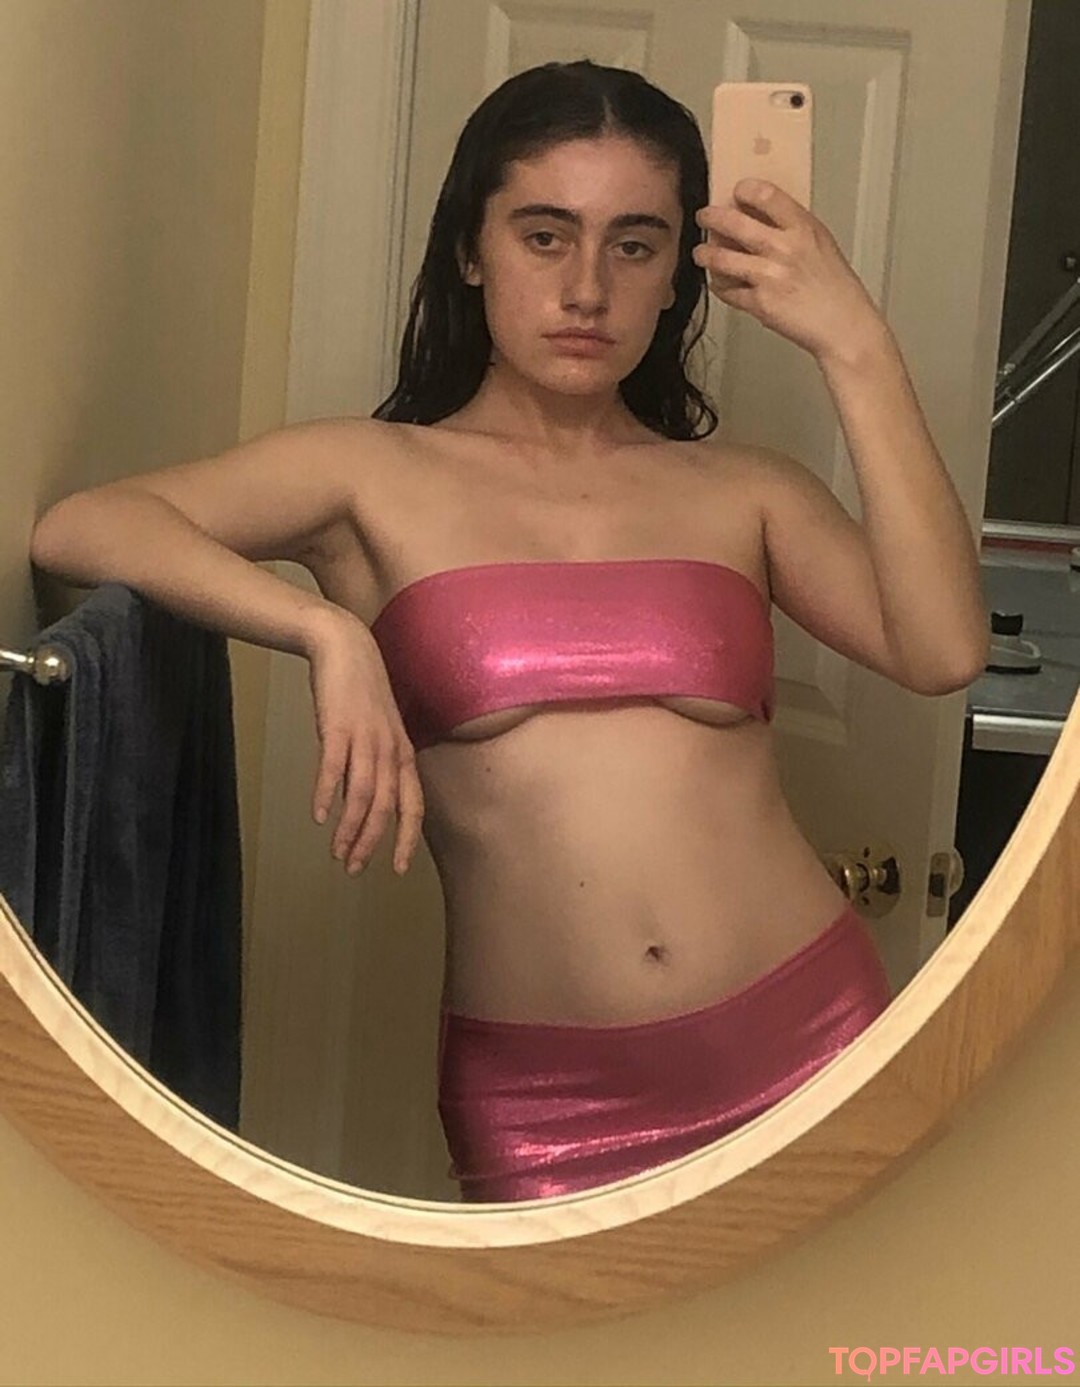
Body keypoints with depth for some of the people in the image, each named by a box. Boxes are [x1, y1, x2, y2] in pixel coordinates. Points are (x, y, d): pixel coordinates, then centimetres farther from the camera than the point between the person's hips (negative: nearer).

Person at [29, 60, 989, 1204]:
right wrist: (330, 631, -23)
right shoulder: (374, 474, 2)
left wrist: (855, 350, -9)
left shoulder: (744, 491, 8)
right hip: (543, 1103, -2)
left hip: (811, 1038, 3)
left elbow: (941, 652, -9)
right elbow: (74, 526, -11)